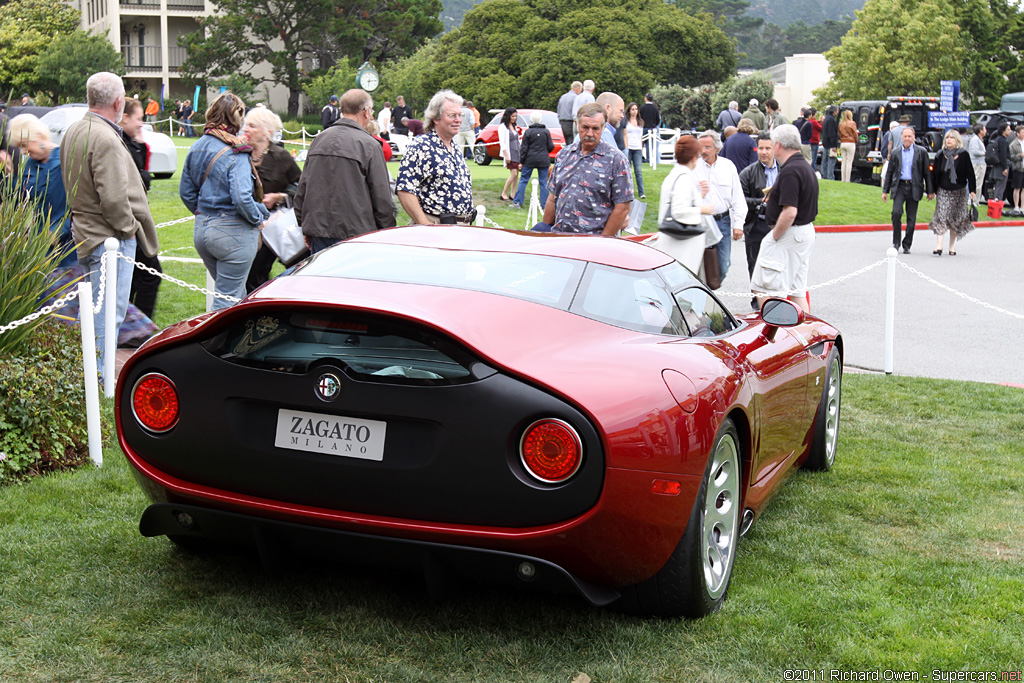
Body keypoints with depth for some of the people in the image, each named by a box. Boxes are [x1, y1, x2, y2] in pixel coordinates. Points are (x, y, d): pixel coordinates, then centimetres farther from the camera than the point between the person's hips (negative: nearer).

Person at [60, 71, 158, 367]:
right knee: (108, 313, -5)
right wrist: (129, 228, -10)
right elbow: (114, 198, -26)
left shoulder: (73, 130, 12)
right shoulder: (105, 139, -21)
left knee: (96, 308, 20)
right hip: (109, 238, -10)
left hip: (85, 231, 10)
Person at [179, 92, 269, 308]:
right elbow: (242, 198, -26)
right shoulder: (236, 154, -17)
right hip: (232, 234, -8)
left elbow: (186, 192, 13)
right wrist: (258, 218, -8)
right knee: (228, 300, 1)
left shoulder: (197, 148, 7)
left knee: (236, 293, 21)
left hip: (201, 230, 8)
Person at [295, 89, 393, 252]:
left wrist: (306, 227, 23)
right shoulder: (369, 145, -8)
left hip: (318, 231, 6)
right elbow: (382, 197, -7)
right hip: (354, 233, -5)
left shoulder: (318, 141, 10)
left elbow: (302, 189, 15)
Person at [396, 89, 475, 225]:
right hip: (436, 225, -7)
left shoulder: (456, 150, 16)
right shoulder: (420, 147, -10)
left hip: (464, 226, 7)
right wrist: (426, 226, -21)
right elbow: (405, 190, -18)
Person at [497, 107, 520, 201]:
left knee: (516, 174, 4)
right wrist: (506, 155, -17)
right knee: (514, 174, -14)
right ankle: (503, 194, -7)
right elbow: (502, 142, -10)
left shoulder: (514, 126, 18)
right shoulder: (502, 127, -5)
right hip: (509, 152, -8)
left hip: (517, 152, 8)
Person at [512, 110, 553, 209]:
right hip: (543, 160, 1)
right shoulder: (546, 131, -1)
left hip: (530, 160, -1)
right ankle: (545, 203, 5)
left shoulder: (528, 132, -6)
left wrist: (521, 160, 2)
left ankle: (517, 202, 5)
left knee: (523, 180, 7)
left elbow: (524, 148, -5)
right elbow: (551, 147, 3)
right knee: (543, 182, 6)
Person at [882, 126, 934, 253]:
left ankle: (907, 245, 13)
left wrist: (930, 191, 3)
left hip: (914, 188, 0)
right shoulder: (895, 152, 9)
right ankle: (896, 242, -3)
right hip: (899, 186, 0)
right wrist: (885, 191, 9)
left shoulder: (921, 152, 4)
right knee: (896, 212, -17)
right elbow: (889, 173, 13)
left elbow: (927, 172, 6)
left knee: (911, 219, 2)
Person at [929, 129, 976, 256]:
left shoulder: (964, 155, -2)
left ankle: (952, 246, 15)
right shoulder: (940, 155, 3)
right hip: (943, 191, 0)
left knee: (956, 220, 5)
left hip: (959, 192, 0)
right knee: (941, 217, -11)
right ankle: (939, 246, -16)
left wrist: (972, 190, -5)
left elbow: (970, 174, -1)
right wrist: (933, 190, 4)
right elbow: (935, 174, 7)